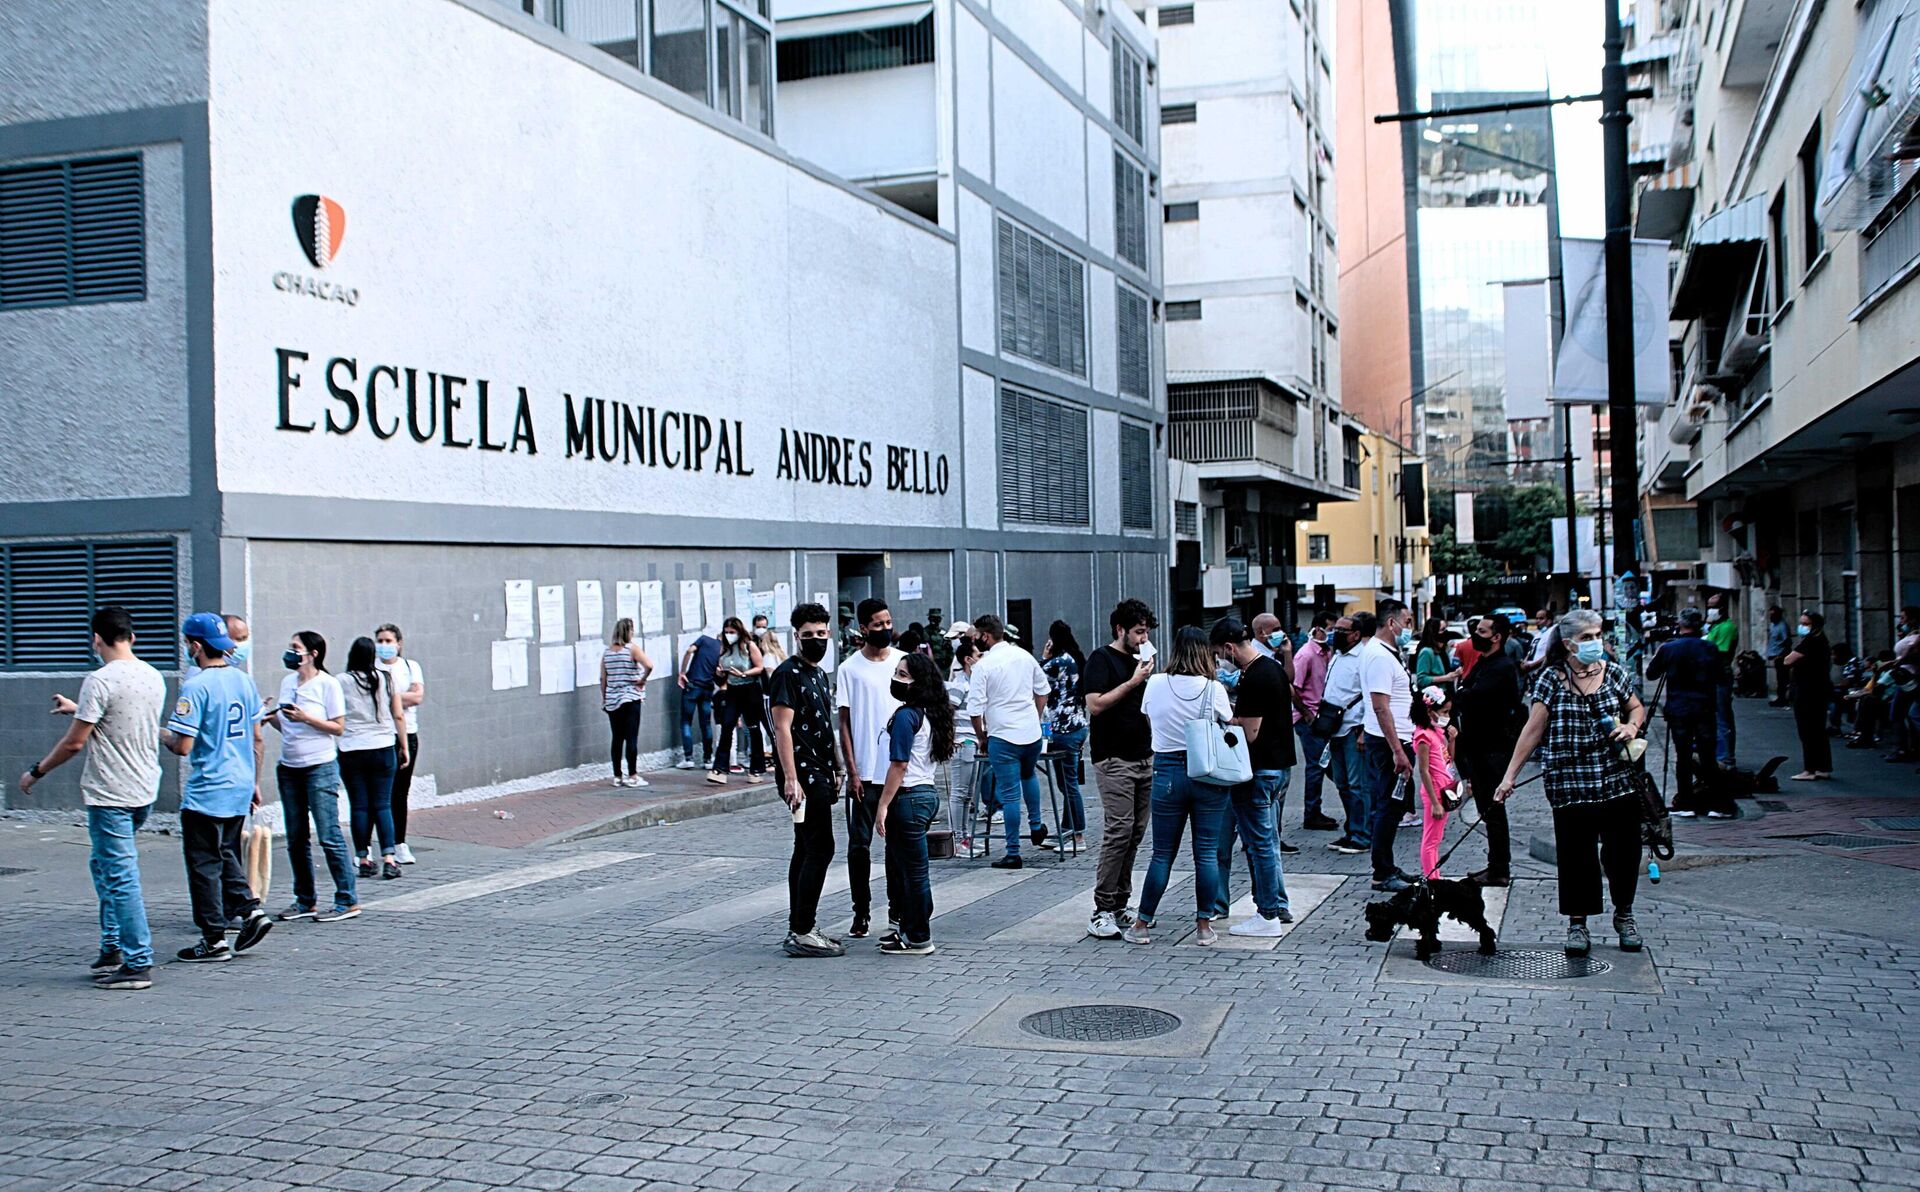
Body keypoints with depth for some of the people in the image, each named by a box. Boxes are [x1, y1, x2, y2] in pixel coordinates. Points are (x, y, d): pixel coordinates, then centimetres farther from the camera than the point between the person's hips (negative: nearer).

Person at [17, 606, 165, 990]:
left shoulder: (100, 681, -16)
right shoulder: (154, 677, 8)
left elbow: (74, 743, -14)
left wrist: (35, 772, 1)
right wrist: (78, 710, 36)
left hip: (110, 795, -8)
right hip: (145, 791, 8)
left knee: (120, 878, -3)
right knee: (104, 865, 22)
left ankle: (138, 964, -1)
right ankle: (113, 948, 24)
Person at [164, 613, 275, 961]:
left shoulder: (196, 686, -16)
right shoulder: (243, 680, 7)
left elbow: (183, 746, -18)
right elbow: (258, 740, 12)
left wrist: (162, 736, 4)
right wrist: (254, 783, 20)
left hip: (206, 794, -7)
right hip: (240, 789, 7)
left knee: (204, 863, 3)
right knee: (226, 854, 22)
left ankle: (214, 940, 7)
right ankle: (251, 909, 9)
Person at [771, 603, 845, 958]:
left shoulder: (818, 673, 18)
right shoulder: (787, 673, -11)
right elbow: (782, 728, -17)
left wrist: (832, 772, 22)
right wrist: (790, 778, -23)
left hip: (818, 774, 10)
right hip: (801, 775, -10)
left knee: (806, 850, 11)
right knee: (820, 848, -12)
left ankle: (799, 931, 16)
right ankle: (802, 933, -10)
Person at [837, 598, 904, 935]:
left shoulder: (904, 662, 5)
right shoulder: (849, 669, -1)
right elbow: (844, 723, -1)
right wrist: (852, 773, -6)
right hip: (865, 773, -2)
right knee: (859, 844, 0)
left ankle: (899, 906, 22)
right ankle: (861, 913, 9)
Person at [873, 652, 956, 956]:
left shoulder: (906, 715, -16)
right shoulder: (930, 714, 11)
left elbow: (899, 764, -18)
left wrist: (883, 805, -16)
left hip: (908, 798, -10)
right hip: (927, 792, 10)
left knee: (912, 870, -1)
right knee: (899, 863, 18)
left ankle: (918, 939, 6)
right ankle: (908, 928, 26)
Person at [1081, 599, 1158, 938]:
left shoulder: (1139, 659, 18)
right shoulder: (1101, 659, -5)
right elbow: (1096, 704, -17)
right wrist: (1134, 681, -15)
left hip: (1143, 759, 8)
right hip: (1114, 760, -8)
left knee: (1135, 834, 7)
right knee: (1118, 833, -12)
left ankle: (1121, 905, 14)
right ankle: (1102, 912, -7)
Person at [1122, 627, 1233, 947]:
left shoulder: (1155, 684, -2)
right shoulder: (1213, 689, -8)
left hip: (1168, 772, 1)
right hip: (1209, 774, -1)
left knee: (1162, 853, 9)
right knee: (1207, 853, 7)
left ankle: (1142, 925, 14)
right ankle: (1204, 926, 11)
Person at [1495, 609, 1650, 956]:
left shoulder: (1613, 673, 5)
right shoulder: (1551, 680, -5)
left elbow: (1637, 708, 20)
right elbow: (1533, 730, -5)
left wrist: (1632, 726, -4)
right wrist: (1510, 775, -8)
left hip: (1619, 780, 3)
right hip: (1570, 783, -3)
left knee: (1623, 849, 5)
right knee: (1575, 853, 1)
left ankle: (1624, 914, 26)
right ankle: (1577, 923, 13)